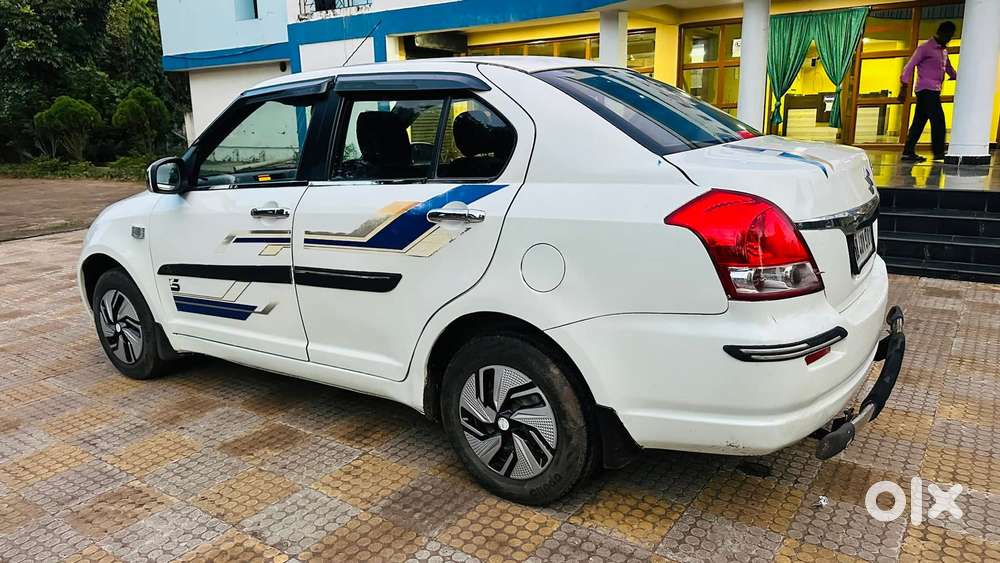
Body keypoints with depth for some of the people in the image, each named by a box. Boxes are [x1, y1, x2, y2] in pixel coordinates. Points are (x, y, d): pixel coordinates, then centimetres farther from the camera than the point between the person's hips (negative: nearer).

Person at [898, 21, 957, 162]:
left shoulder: (943, 50, 20)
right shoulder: (926, 47, -5)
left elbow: (948, 68, 31)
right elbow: (910, 66, -9)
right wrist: (904, 87, -14)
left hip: (934, 90, 8)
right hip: (926, 89, -8)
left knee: (919, 121, 4)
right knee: (938, 120, -12)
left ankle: (908, 152, 3)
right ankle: (939, 152, -10)